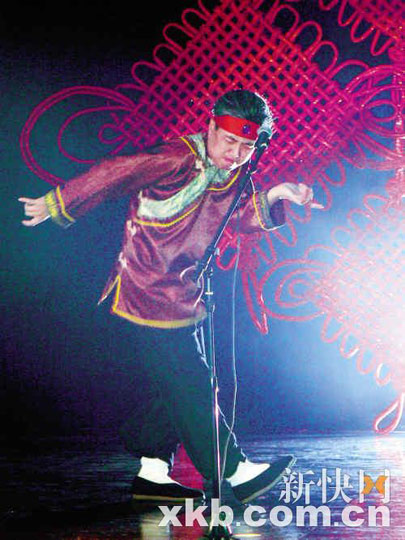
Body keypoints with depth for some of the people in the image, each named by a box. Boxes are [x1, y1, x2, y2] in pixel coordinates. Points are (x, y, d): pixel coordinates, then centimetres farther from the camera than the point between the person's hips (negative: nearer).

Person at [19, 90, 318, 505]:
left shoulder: (234, 173, 8)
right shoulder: (180, 159, -18)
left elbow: (244, 220, 7)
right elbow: (113, 173, -17)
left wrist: (274, 195, -9)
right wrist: (58, 205, -12)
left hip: (183, 292, 9)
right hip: (148, 290, -9)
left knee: (172, 382, 11)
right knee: (189, 383, -6)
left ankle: (152, 473, 21)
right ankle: (233, 472, 1)